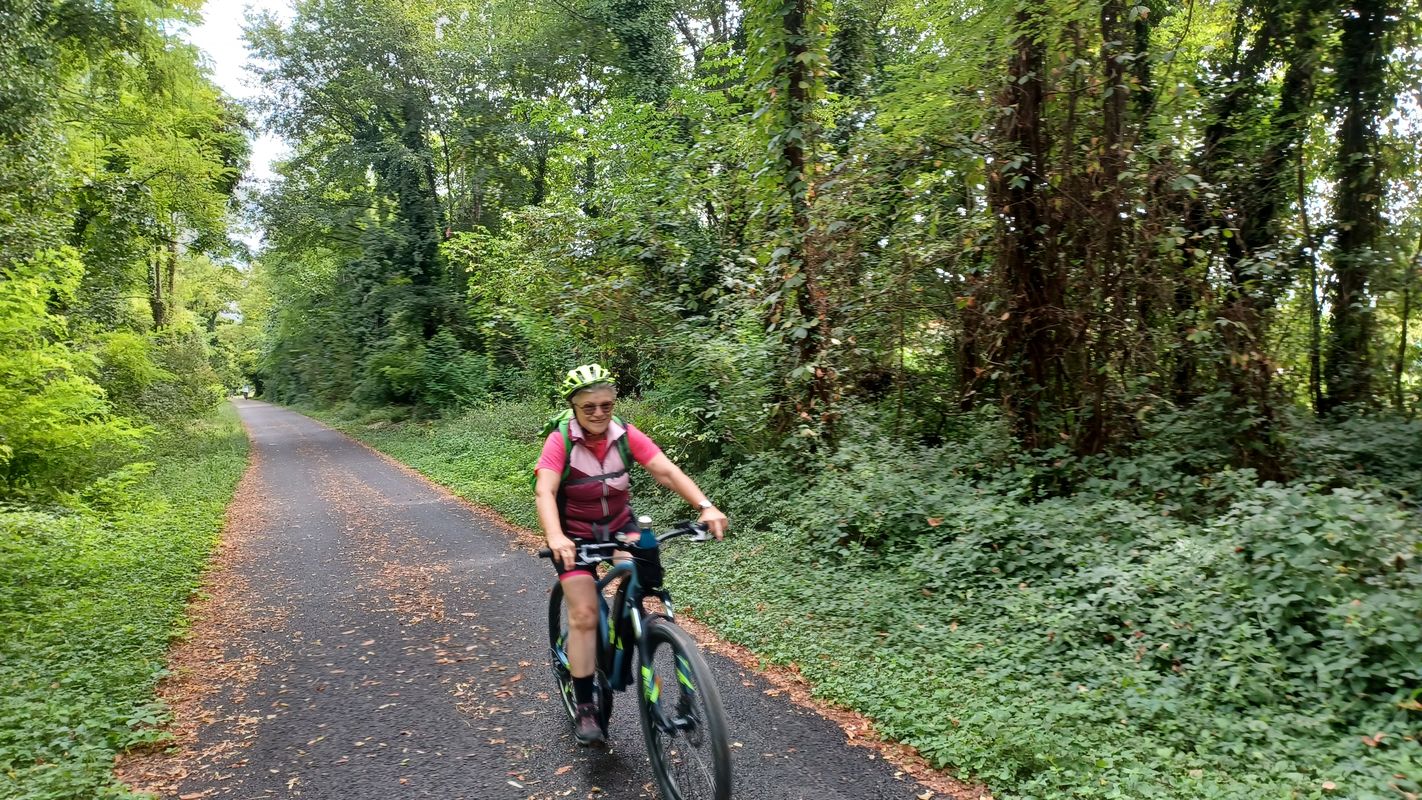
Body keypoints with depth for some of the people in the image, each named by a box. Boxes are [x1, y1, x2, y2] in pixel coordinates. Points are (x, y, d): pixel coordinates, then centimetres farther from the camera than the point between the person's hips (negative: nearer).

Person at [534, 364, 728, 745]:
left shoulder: (626, 436, -15)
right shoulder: (560, 442, -21)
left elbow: (667, 471, -24)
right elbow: (544, 491, -33)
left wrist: (706, 507, -39)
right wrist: (555, 537, -52)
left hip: (619, 525, 3)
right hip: (576, 534, -2)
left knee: (641, 576, -23)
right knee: (584, 614, -10)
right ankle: (585, 707, 5)